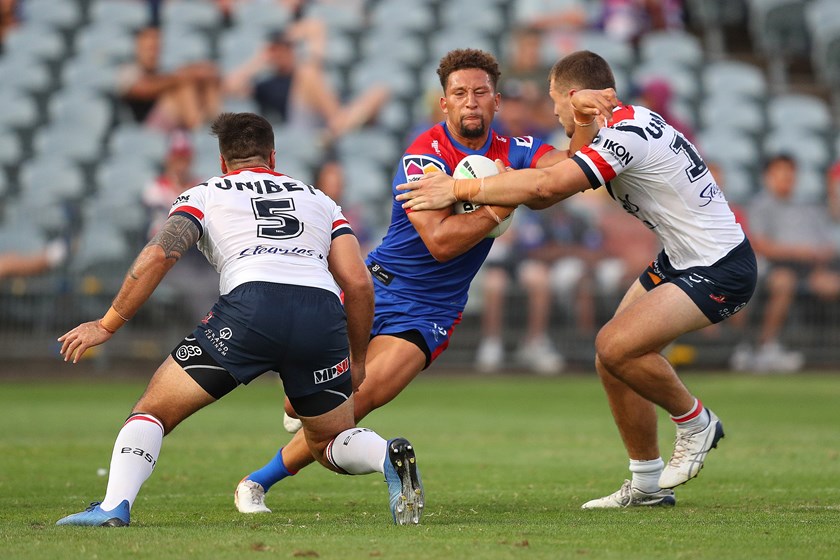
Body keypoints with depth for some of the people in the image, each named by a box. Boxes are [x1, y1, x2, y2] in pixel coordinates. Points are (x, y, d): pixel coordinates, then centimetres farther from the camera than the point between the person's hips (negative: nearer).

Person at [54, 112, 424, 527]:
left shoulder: (204, 195, 24)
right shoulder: (319, 199, 32)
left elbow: (159, 255, 6)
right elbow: (359, 283, 20)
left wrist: (107, 325, 12)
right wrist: (357, 361, 30)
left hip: (251, 304, -3)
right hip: (323, 315, 3)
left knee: (152, 411, 11)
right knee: (330, 445, 22)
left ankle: (113, 507, -12)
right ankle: (389, 456, -11)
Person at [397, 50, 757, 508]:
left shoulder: (626, 135, -22)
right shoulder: (630, 123, 9)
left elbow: (546, 186, -32)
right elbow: (549, 186, 10)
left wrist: (460, 188, -26)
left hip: (720, 269, -10)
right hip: (679, 261, 10)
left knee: (616, 345, -23)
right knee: (612, 356, 4)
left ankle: (696, 423, 1)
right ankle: (648, 484, 15)